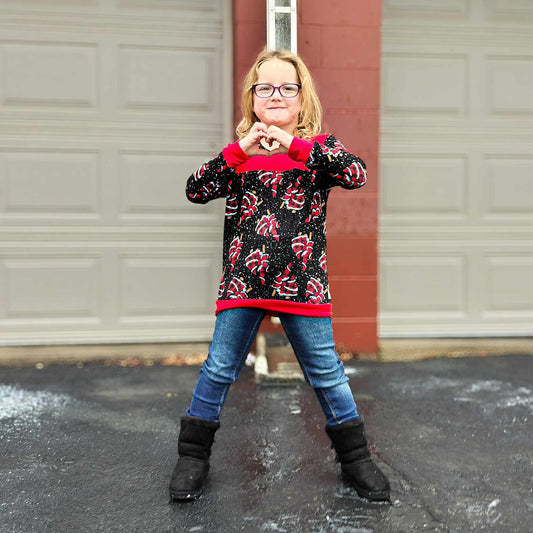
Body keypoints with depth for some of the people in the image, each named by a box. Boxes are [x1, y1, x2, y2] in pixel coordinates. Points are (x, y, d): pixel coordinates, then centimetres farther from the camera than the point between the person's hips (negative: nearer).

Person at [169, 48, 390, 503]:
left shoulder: (317, 146, 5)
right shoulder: (239, 152, 9)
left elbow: (357, 174, -14)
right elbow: (196, 191, -3)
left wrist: (294, 144, -20)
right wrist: (241, 150, -13)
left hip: (302, 281, -1)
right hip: (242, 279, 1)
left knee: (325, 370, 8)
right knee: (220, 368, 8)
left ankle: (355, 457, 26)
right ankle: (193, 455, 25)